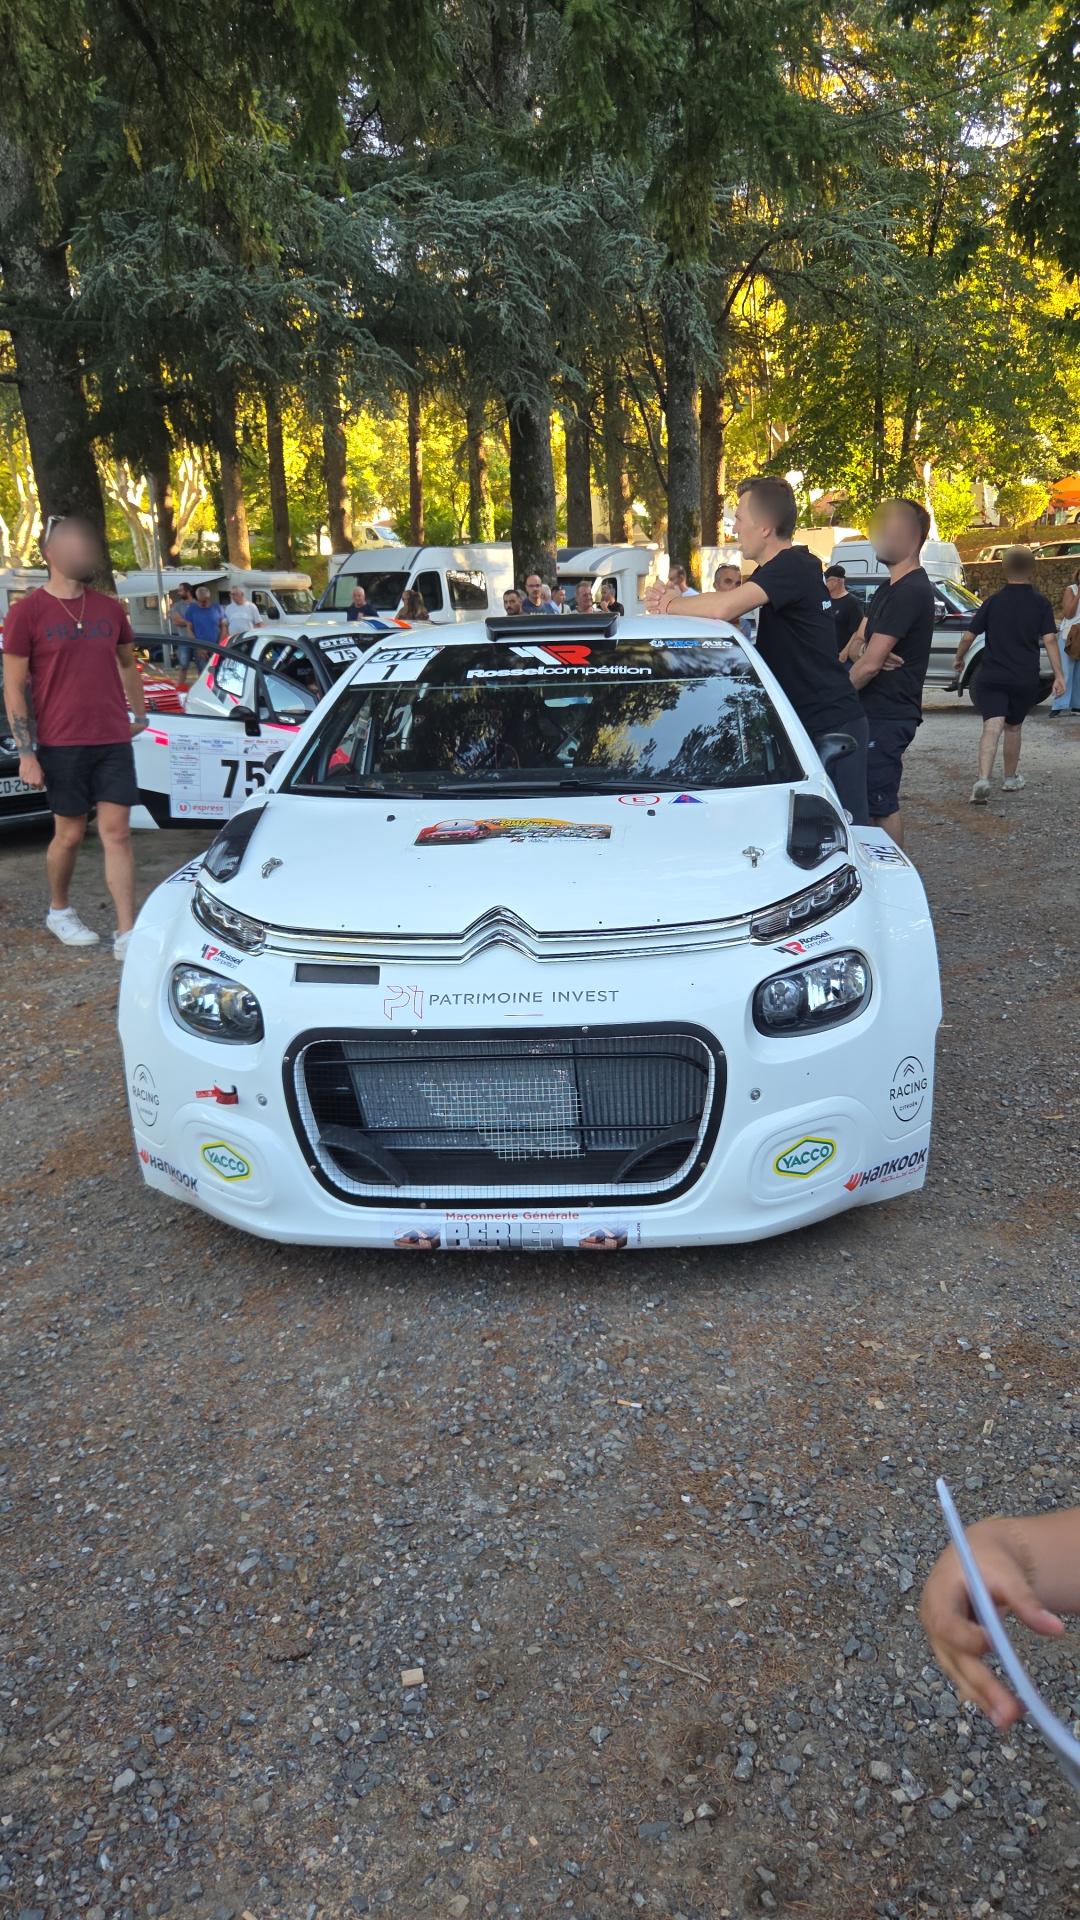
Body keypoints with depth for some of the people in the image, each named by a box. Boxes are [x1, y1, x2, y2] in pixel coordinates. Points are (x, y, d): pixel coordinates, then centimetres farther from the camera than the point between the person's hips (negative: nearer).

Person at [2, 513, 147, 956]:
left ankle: (127, 934, -2)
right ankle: (59, 911, 32)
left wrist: (140, 715, 24)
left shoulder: (110, 609, 8)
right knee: (70, 834, 7)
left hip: (114, 741, 3)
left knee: (117, 833, -2)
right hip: (62, 745, -3)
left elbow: (127, 662, 25)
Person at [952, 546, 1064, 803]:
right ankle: (1011, 778, 34)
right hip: (1025, 680, 1)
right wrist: (1059, 675, -9)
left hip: (990, 677, -1)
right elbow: (1049, 639, -8)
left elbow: (968, 636, 3)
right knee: (1013, 726, 20)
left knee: (992, 728, -13)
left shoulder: (993, 601, 4)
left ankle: (983, 780, -33)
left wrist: (958, 658, 21)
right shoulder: (1041, 603, 1)